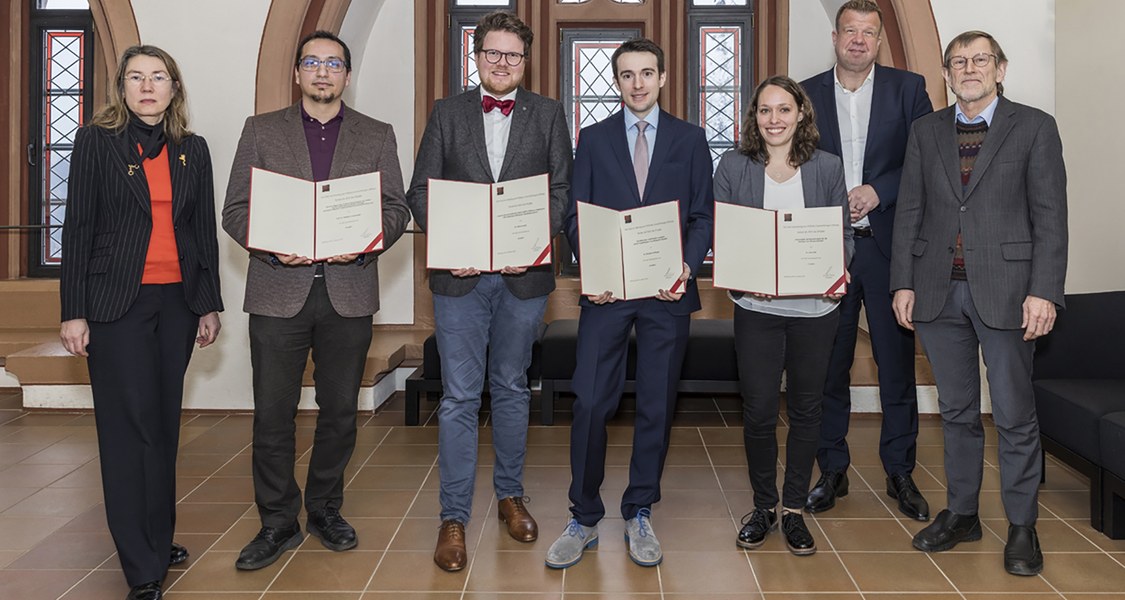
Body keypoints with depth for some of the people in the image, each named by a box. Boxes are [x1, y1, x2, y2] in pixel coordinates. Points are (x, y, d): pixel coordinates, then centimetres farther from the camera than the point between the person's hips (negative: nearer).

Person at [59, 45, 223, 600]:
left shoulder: (192, 150, 11)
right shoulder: (96, 142, 1)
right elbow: (78, 227, -2)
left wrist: (210, 304, 10)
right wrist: (74, 312, -6)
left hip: (177, 302, 4)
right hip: (117, 303, -4)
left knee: (164, 422, 9)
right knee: (130, 424, -4)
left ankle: (159, 540, 22)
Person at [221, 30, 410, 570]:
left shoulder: (377, 136, 11)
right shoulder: (261, 130, 9)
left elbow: (396, 210, 6)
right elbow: (235, 210, 4)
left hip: (348, 290, 1)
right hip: (279, 289, -1)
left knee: (339, 410, 9)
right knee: (272, 413, 1)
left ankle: (325, 509, 26)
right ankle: (278, 522, 15)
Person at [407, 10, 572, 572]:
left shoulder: (548, 114, 6)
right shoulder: (446, 112, 6)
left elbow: (562, 189, 1)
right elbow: (420, 190, 3)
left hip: (523, 273, 1)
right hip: (459, 274, -1)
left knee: (511, 389, 14)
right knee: (459, 397, 0)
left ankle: (510, 495, 29)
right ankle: (454, 517, 8)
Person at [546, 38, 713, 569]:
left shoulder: (690, 139, 9)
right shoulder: (593, 139, 9)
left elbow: (702, 215, 6)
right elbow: (576, 214, 5)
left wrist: (687, 268, -12)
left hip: (667, 290, 0)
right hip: (607, 288, 0)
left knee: (657, 406, 6)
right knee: (590, 403, -4)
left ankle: (639, 516, 20)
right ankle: (584, 519, 10)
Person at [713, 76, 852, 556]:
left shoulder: (827, 167, 5)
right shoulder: (733, 166, 3)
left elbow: (843, 233, 8)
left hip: (815, 306, 1)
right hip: (756, 306, -1)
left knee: (805, 409, 9)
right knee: (758, 409, 1)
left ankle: (794, 509, 24)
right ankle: (763, 506, 21)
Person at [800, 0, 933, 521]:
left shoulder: (908, 88, 5)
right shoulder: (807, 94, 8)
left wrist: (879, 191, -12)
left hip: (889, 245, -1)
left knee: (897, 364, 4)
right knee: (828, 365, 7)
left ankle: (900, 473, 17)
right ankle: (832, 471, 19)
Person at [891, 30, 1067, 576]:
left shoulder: (1034, 126, 0)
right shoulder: (926, 131, 10)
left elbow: (1050, 216, -4)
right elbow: (909, 210, 9)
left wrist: (1043, 291, -12)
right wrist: (903, 283, 2)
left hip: (1004, 290, -3)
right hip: (938, 290, 3)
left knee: (1015, 415, 2)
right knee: (956, 412, 13)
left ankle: (1022, 527, 16)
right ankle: (961, 513, 26)